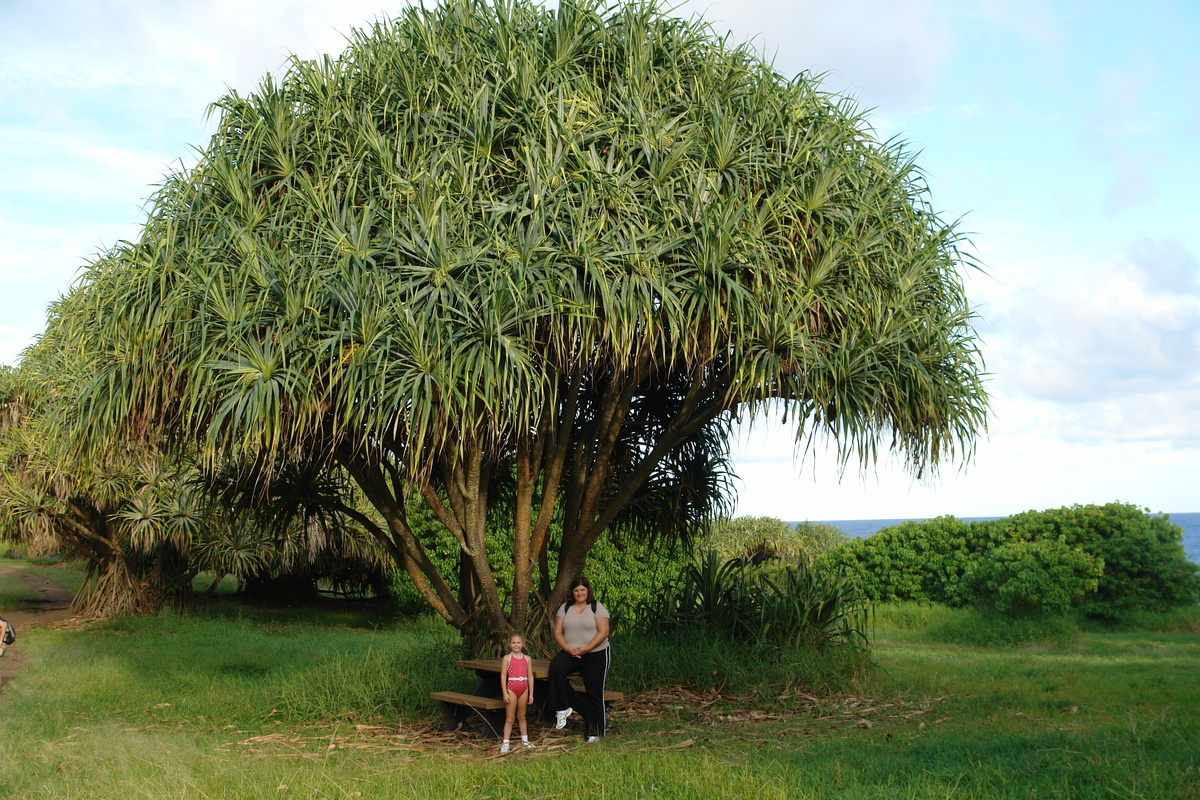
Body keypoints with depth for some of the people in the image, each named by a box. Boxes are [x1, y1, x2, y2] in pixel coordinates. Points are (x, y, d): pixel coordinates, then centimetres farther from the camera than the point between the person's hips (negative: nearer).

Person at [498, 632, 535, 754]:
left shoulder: (527, 659, 6)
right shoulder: (507, 658, -2)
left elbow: (530, 676, 8)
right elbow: (503, 676, -5)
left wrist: (531, 694, 6)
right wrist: (505, 693, -11)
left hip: (524, 690, 3)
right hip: (511, 689, -3)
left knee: (522, 716, 15)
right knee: (509, 718, -2)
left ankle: (525, 740, 25)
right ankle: (505, 743, 0)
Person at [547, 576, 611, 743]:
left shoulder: (597, 608, 0)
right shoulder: (565, 608, 11)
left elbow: (603, 632, -9)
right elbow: (557, 632, 5)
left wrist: (585, 649, -18)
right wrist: (568, 649, -14)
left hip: (596, 654, -3)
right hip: (571, 653, 3)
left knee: (594, 692, -5)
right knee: (556, 666, -29)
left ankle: (595, 731, 6)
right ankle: (562, 708, -20)